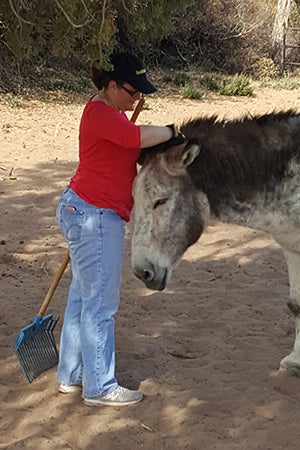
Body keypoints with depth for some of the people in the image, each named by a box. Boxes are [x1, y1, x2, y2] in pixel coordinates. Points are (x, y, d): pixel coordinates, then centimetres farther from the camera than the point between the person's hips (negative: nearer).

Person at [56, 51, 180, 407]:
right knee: (100, 303, -3)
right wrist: (173, 131, -17)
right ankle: (99, 388, 6)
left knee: (82, 297, 16)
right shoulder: (100, 114, -19)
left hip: (90, 213, 11)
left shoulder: (110, 111, 15)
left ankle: (71, 376, 27)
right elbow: (138, 137, -33)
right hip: (94, 216, -11)